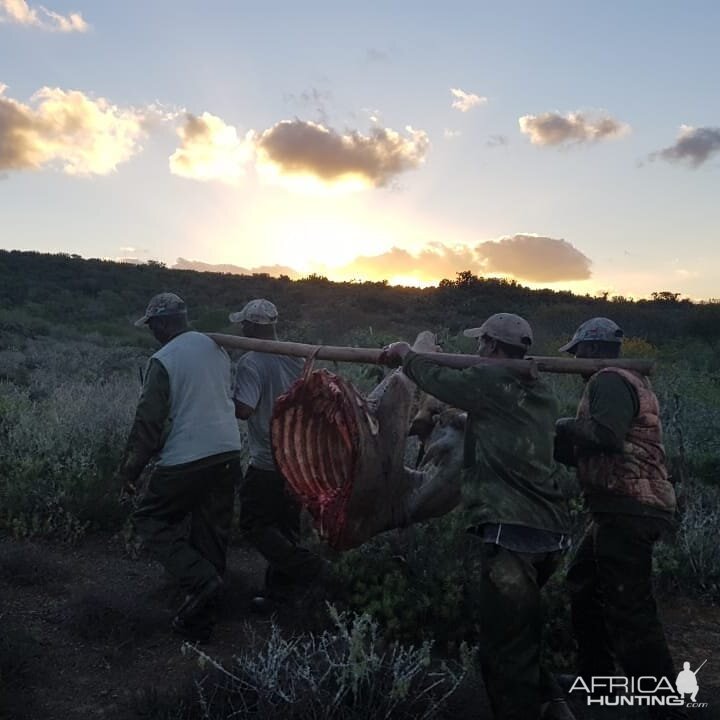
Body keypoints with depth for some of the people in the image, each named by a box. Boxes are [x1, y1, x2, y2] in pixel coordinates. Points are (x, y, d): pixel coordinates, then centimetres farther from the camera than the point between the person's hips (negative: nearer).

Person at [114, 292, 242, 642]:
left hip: (186, 460, -7)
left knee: (150, 518, 14)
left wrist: (128, 470, -1)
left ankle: (200, 578, -3)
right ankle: (197, 620, 25)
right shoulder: (216, 346, 8)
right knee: (211, 533, 14)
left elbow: (149, 421, -11)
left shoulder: (163, 360, -12)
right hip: (228, 454, 7)